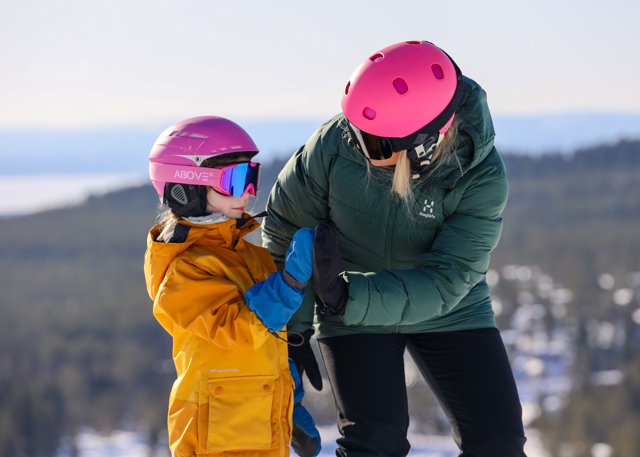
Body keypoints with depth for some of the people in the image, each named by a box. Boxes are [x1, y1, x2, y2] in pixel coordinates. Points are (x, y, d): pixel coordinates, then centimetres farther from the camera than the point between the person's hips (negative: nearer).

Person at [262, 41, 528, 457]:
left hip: (449, 310, 1)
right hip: (351, 313, 0)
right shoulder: (337, 142, -24)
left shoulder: (482, 177, -26)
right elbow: (286, 229, -9)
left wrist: (349, 298, -44)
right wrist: (292, 328, -7)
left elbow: (444, 281, -31)